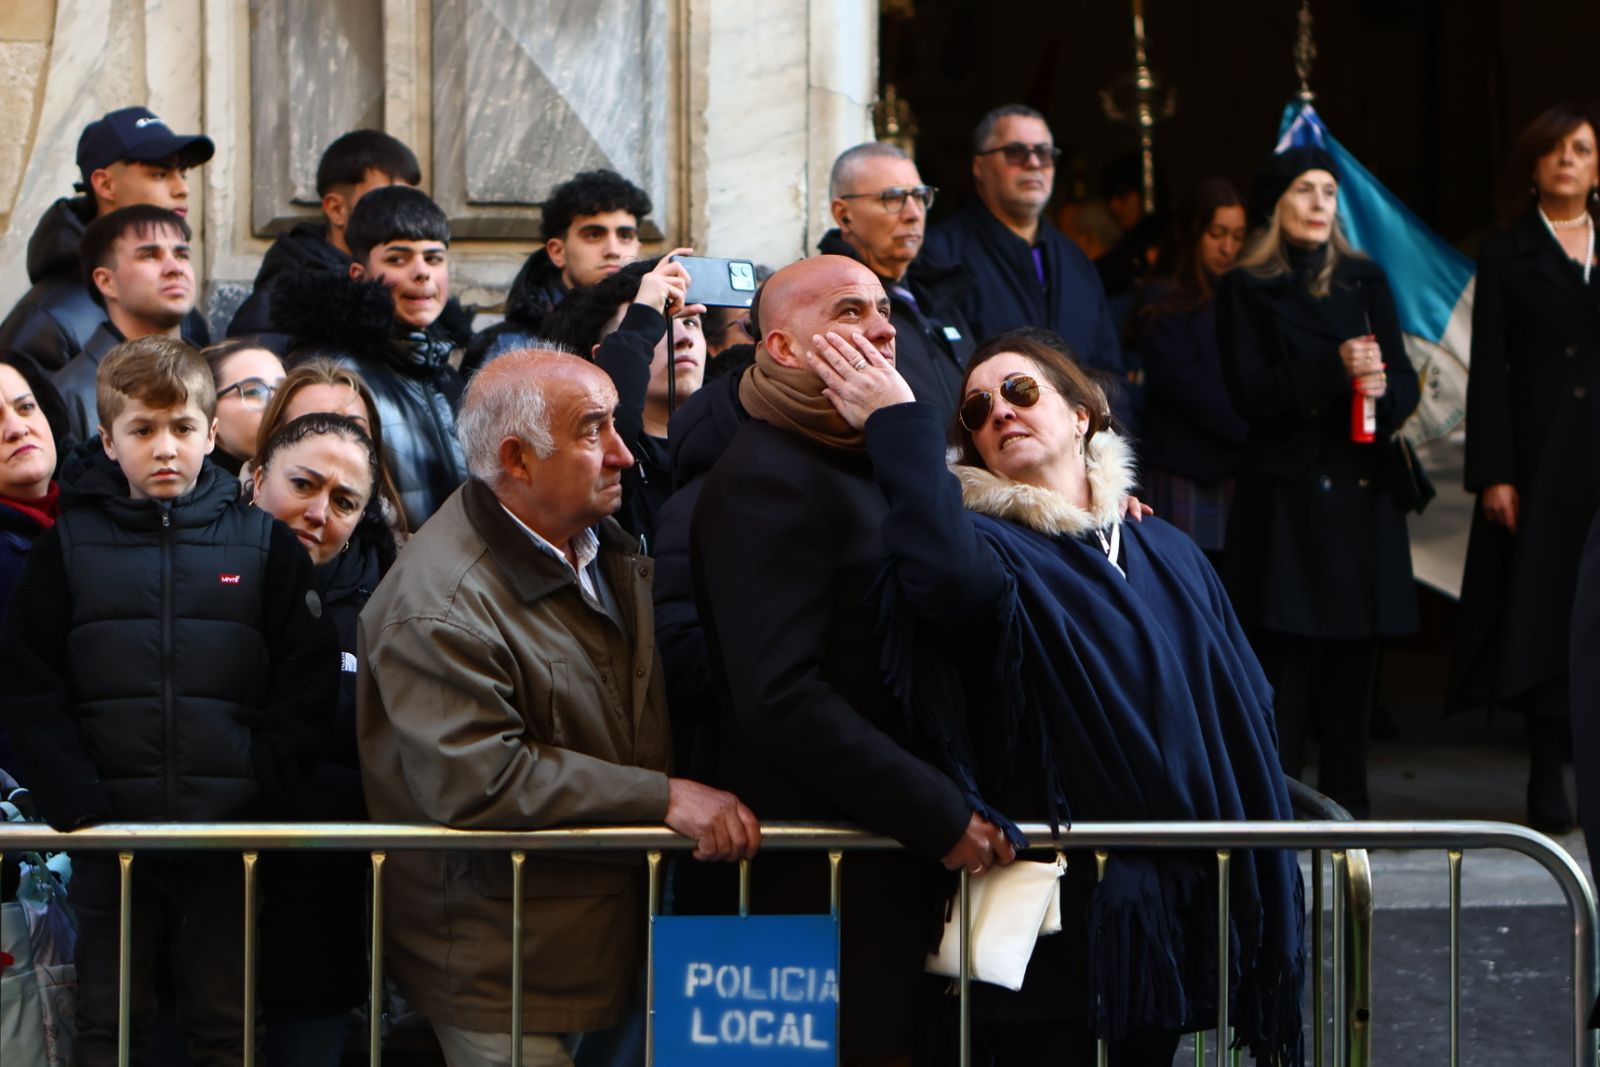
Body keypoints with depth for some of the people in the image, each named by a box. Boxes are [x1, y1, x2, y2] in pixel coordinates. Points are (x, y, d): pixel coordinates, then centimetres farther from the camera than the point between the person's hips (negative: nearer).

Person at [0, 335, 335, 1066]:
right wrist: (75, 803, -11)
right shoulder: (70, 545, 5)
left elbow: (306, 685, 1)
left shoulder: (263, 544, 5)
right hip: (112, 837, 0)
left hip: (230, 836, 0)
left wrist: (260, 790, -10)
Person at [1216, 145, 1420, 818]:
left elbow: (1405, 380, 11)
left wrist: (1383, 387, -12)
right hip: (1284, 490, -3)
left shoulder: (1365, 281, 15)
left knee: (1357, 651, 2)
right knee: (1284, 653, -8)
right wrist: (1334, 369, -17)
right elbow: (1248, 392, -6)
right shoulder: (1246, 289, 4)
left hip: (1362, 488, 4)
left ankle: (1347, 800, 8)